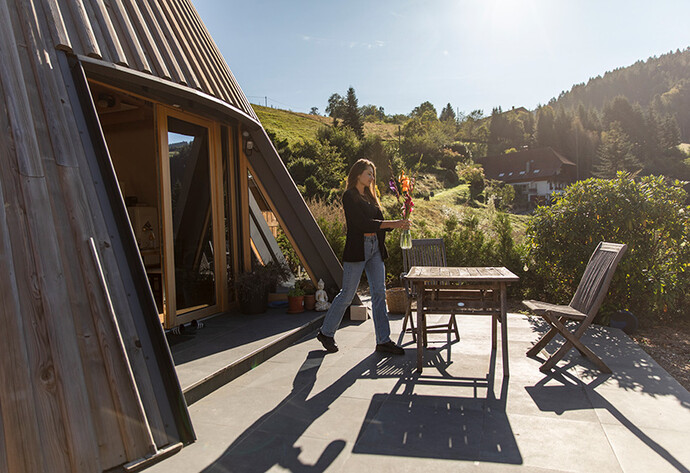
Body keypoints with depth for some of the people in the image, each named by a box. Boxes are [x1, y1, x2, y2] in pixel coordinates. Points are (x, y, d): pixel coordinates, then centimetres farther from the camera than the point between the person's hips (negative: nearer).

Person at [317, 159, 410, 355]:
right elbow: (362, 223, -17)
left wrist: (397, 224, 1)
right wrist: (391, 223, -19)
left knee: (379, 293, 4)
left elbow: (378, 222, 17)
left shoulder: (370, 196, 18)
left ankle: (383, 340, 10)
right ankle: (326, 333, 19)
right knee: (347, 294, 0)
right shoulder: (349, 196, -7)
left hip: (375, 248, 8)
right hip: (357, 248, -8)